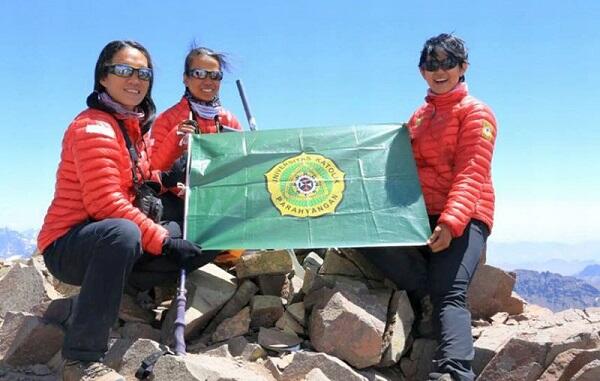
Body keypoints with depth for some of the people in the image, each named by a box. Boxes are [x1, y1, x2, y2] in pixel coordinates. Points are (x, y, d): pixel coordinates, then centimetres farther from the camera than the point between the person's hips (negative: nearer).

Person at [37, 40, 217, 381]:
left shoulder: (134, 125, 11)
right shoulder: (94, 127, -16)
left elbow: (142, 177, 20)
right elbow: (106, 204, -25)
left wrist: (177, 143, 6)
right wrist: (166, 242, -25)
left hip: (109, 244, 8)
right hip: (68, 246, -8)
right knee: (123, 233, -42)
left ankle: (107, 291, 6)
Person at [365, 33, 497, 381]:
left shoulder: (475, 112, 3)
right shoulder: (418, 117, 25)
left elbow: (471, 173, -10)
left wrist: (451, 221, -26)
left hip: (463, 217, -6)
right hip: (421, 215, 6)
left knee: (449, 294, -25)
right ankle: (427, 298, -12)